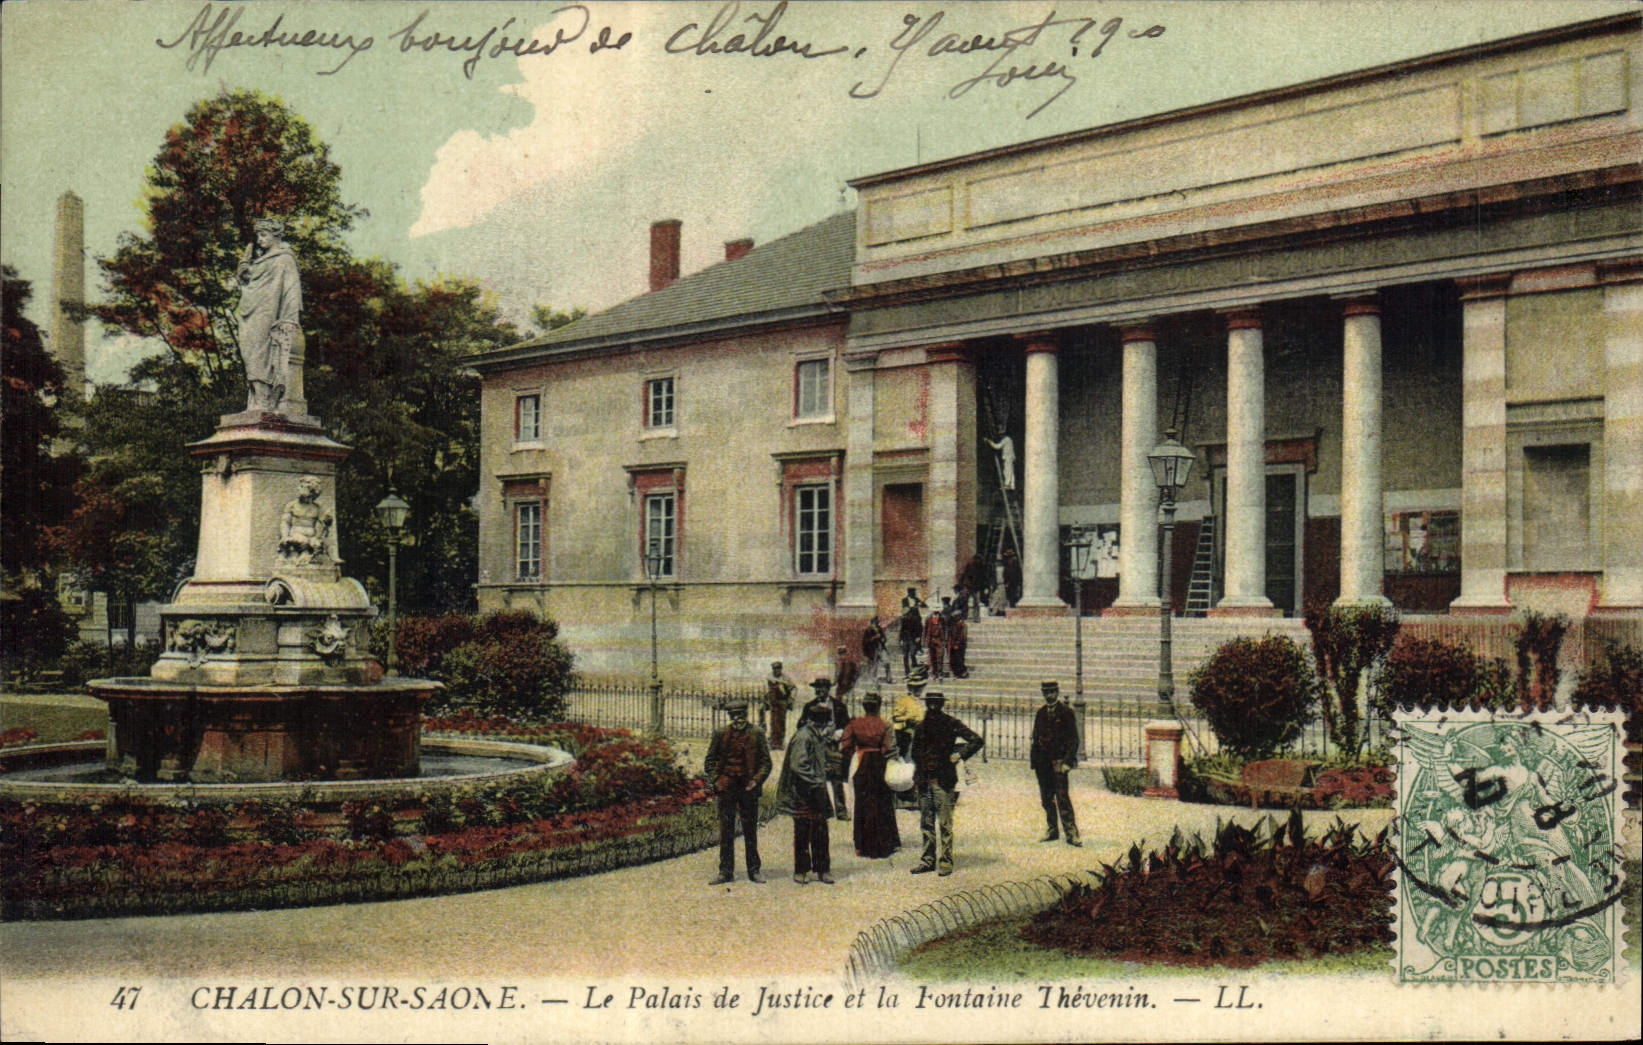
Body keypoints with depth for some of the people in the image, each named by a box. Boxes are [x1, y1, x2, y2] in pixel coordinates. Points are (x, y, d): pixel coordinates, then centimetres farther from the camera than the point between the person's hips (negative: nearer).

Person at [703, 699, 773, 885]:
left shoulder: (756, 734, 2)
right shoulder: (721, 735, 5)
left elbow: (766, 762, 4)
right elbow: (709, 761, 11)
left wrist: (757, 780, -10)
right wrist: (713, 782, -1)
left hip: (748, 788, -1)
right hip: (726, 788, 1)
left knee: (750, 830, 6)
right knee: (726, 831, 3)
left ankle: (754, 871, 15)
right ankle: (726, 872, 9)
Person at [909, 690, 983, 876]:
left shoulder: (951, 724, -3)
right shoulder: (921, 726, 13)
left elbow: (977, 740, -5)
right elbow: (916, 754, 21)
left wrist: (959, 755, -10)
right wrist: (916, 779, 14)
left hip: (944, 781, -5)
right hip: (924, 782, 5)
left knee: (944, 823, -2)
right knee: (926, 823, 9)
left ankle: (945, 862, 3)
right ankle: (928, 859, 17)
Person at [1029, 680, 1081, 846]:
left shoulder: (1066, 713, -1)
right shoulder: (1040, 713, 15)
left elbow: (1073, 740, -3)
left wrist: (1067, 762, -12)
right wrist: (1033, 762, 13)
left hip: (1058, 761, -5)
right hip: (1042, 762, 5)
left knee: (1062, 797, -12)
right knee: (1046, 798, 8)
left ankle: (1071, 834, -11)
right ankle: (1052, 831, 18)